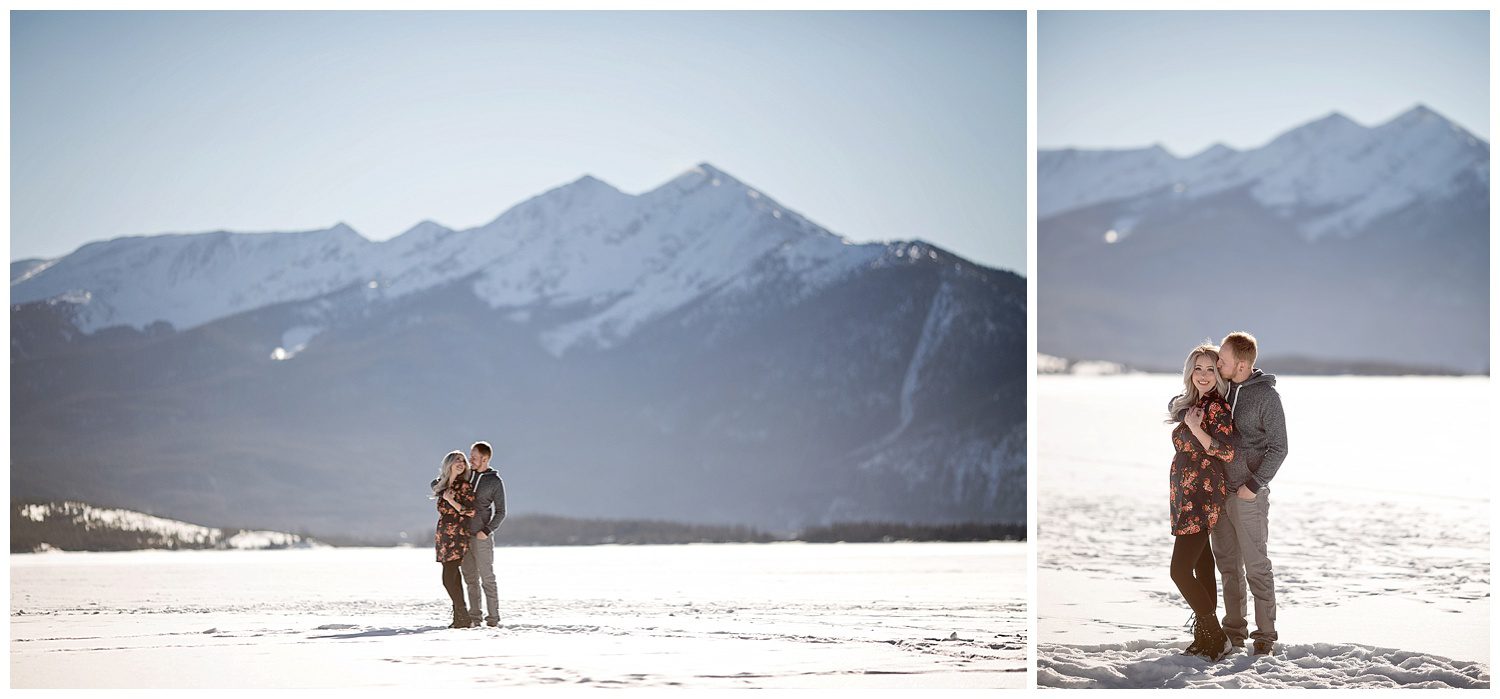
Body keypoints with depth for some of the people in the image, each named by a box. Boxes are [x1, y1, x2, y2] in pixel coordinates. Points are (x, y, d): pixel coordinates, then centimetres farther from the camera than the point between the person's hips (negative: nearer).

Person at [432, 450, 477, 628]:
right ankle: (460, 617, 9)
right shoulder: (441, 485, 12)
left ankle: (462, 618, -7)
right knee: (453, 577, 6)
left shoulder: (465, 486, -6)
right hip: (443, 534, 6)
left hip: (458, 535, -6)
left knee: (448, 578, -12)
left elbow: (471, 511, -12)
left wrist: (452, 502, -18)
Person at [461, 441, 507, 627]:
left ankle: (493, 617, -4)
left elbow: (500, 512, -1)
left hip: (481, 536, -5)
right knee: (470, 578, 7)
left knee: (487, 577, -5)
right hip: (463, 535, 5)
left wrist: (487, 530, -13)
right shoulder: (466, 475, 10)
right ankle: (474, 617, 10)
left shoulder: (495, 482, -2)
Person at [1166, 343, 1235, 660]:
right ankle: (1206, 636, 16)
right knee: (1202, 567, 11)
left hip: (1203, 498, -9)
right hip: (1188, 498, 9)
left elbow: (1229, 452, -19)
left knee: (1180, 569, -13)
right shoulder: (1191, 405, 13)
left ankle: (1215, 637, -6)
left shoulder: (1217, 407, -12)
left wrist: (1196, 428, -22)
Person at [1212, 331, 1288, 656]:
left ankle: (1265, 634, 4)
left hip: (1249, 495, -6)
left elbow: (1278, 448, -9)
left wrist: (1255, 485, -15)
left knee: (1256, 566, -3)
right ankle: (1234, 631, 18)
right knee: (1228, 565, 10)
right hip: (1219, 491, 6)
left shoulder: (1267, 395, -10)